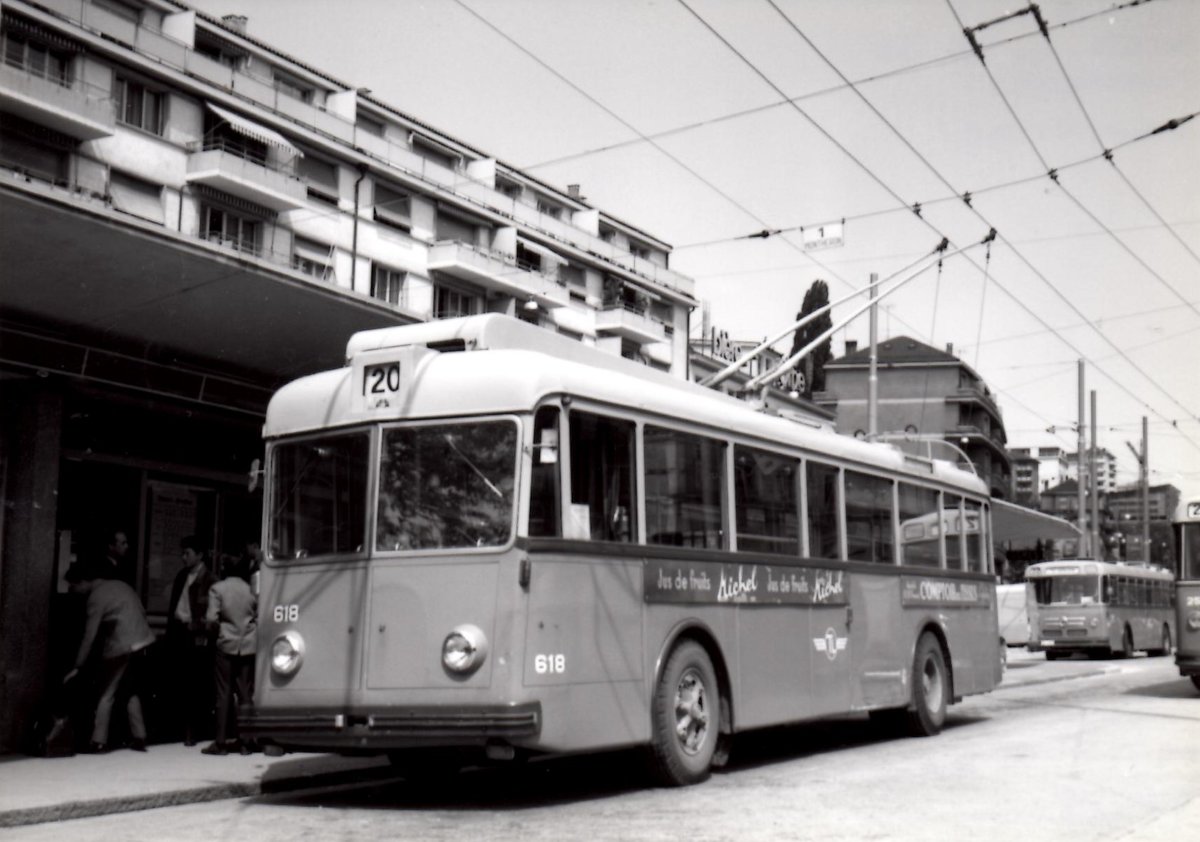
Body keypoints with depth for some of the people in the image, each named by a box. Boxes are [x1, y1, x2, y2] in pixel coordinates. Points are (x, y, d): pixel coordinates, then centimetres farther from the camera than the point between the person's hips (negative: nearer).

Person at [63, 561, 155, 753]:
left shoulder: (97, 596, -9)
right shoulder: (120, 584, 14)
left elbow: (89, 636, -11)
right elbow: (141, 612, 15)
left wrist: (77, 667, -7)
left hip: (121, 645, -8)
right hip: (142, 641, 8)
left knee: (107, 694, 2)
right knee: (131, 690, 17)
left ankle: (99, 742, 0)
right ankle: (139, 738, 15)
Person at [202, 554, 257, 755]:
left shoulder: (217, 589, -3)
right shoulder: (250, 589, 5)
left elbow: (212, 619, -11)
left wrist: (217, 627, 8)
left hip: (226, 645, -2)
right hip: (248, 646, 2)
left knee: (224, 694, 2)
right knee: (245, 693, 6)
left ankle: (221, 742, 2)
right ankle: (245, 741, 6)